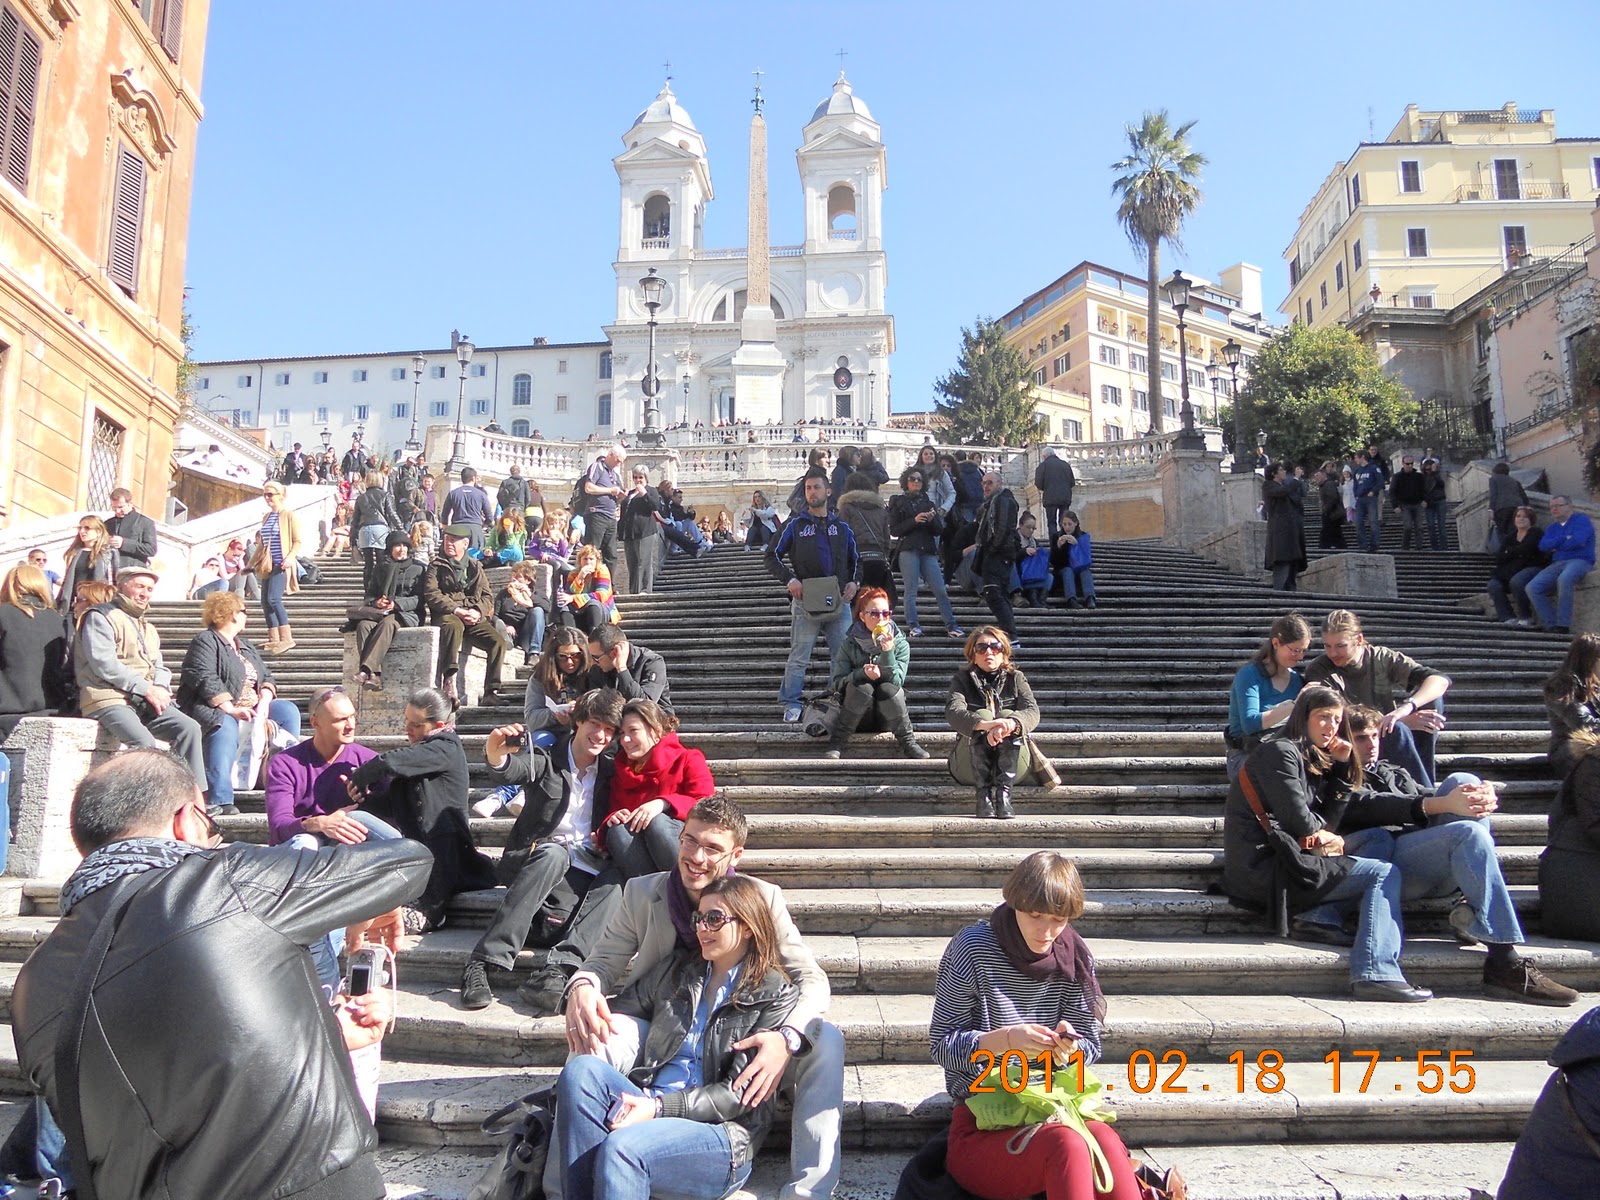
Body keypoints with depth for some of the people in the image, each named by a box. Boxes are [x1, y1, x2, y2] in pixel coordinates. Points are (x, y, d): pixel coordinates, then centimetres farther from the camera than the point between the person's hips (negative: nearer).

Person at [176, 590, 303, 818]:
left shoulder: (245, 645, 25)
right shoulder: (205, 641, -2)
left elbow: (266, 677, 17)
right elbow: (205, 679, -17)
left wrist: (264, 701, -5)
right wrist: (231, 709, -27)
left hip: (252, 708, 8)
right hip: (216, 709, -8)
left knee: (288, 710, -8)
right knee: (225, 725, -38)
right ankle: (219, 800, -48)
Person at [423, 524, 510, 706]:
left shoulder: (475, 566, 20)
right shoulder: (436, 566, 12)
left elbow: (487, 596, 13)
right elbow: (431, 595, -2)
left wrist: (477, 611, -10)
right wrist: (457, 610, -17)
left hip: (474, 617, 3)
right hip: (447, 615, -3)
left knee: (499, 641, -23)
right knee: (454, 626, -40)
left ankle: (490, 693, -20)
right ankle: (449, 683, -44)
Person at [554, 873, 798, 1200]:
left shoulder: (776, 995, 1)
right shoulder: (677, 968, 19)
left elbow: (739, 1093, -6)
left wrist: (660, 1107, -17)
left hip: (722, 1133, -5)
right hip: (650, 1108, 6)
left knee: (621, 1148, -35)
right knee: (581, 1069, -24)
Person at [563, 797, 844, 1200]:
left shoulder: (763, 898, -8)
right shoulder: (641, 894, -4)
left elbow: (811, 979, -9)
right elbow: (604, 961, 2)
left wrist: (788, 1038, -32)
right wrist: (582, 986, -25)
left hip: (738, 1044, 0)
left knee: (827, 1040, -26)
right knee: (594, 1039, -31)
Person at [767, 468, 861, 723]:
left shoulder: (841, 526, 15)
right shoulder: (795, 524, 4)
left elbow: (855, 560, 24)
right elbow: (772, 557, 4)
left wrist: (854, 581, 4)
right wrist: (789, 579, -11)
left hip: (839, 601, 3)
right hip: (806, 601, -3)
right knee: (798, 657, -1)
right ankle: (791, 704, 7)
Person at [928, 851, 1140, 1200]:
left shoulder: (1074, 957, 6)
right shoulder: (973, 949, -7)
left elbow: (1091, 1047, 11)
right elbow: (941, 1046, -7)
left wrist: (1068, 1048, -14)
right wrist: (1006, 1039, -25)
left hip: (1051, 1112, 4)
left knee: (1107, 1142, -33)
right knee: (1067, 1143, -35)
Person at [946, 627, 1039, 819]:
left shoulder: (1016, 678, 9)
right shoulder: (962, 679, 5)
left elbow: (1032, 711, -13)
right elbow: (953, 711, -18)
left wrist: (1012, 723, -37)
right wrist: (983, 724, -39)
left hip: (1014, 757, 1)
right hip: (971, 760, -1)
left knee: (1007, 715, -25)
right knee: (982, 714, -26)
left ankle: (1004, 793, -34)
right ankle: (983, 794, -35)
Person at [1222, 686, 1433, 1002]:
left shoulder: (1312, 760, 21)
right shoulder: (1280, 751, -8)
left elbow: (1327, 820, 11)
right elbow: (1297, 818, -16)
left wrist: (1343, 766, 9)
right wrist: (1322, 838, 6)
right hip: (1264, 867, -9)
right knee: (1384, 873, -5)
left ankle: (1316, 916, -3)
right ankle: (1375, 974, -18)